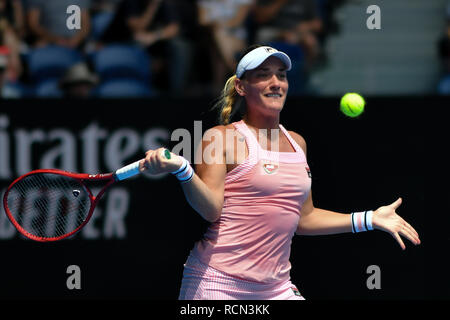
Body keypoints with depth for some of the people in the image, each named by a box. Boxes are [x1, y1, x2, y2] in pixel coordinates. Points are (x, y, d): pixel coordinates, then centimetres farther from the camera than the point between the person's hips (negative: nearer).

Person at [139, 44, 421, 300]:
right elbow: (212, 209, -15)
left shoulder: (297, 143, 14)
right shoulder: (221, 138, -4)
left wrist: (369, 220, 19)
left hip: (276, 287, 6)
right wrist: (183, 170, -31)